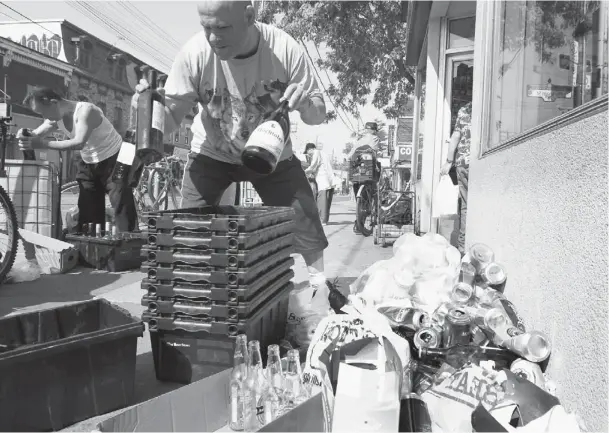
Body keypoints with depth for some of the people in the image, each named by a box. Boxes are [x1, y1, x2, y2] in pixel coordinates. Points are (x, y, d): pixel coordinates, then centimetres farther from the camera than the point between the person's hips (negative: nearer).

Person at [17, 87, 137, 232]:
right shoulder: (56, 118, -5)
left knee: (122, 209, -9)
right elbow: (35, 135, -4)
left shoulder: (86, 110, -29)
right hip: (88, 165, 8)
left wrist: (43, 144, -41)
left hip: (113, 161, -8)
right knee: (87, 212, 10)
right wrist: (25, 136, -29)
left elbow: (79, 143, -41)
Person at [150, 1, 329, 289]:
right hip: (212, 153, 0)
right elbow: (170, 116, -18)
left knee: (305, 221, -1)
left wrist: (305, 104, -40)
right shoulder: (194, 53, -25)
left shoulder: (285, 49, -25)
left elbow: (319, 114, -16)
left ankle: (320, 284, 23)